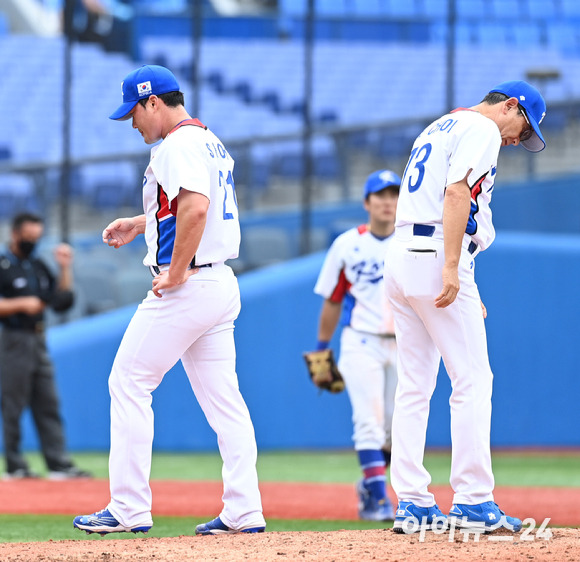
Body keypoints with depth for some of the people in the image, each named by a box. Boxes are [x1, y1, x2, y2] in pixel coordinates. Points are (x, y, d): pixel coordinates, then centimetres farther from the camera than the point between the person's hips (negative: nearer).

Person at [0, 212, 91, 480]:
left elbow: (61, 302, 17)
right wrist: (22, 304, -20)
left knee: (49, 405, 4)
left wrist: (65, 268, 8)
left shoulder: (39, 266, 17)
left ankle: (59, 465, 2)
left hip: (39, 342, 7)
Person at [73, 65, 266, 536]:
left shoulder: (179, 145, -14)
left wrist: (176, 273, -23)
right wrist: (140, 224, 27)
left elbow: (195, 208, -29)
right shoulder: (210, 142, 18)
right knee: (222, 396, 8)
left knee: (129, 384, -2)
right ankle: (244, 510, 3)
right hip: (222, 284, 10)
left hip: (187, 286, -10)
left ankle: (130, 508, -3)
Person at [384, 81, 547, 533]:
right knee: (472, 380, -6)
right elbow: (457, 193, -18)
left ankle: (413, 504, 6)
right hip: (435, 257, -9)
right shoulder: (482, 129, -4)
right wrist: (452, 271, -24)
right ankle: (473, 502, -9)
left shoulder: (439, 128, 26)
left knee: (414, 387, 8)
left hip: (401, 255, 9)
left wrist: (464, 289, 24)